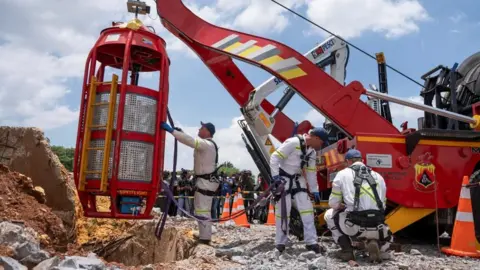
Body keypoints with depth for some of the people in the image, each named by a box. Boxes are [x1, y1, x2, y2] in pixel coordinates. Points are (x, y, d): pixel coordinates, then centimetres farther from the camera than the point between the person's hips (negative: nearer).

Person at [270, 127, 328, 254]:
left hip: (297, 179, 7)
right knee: (283, 210, -5)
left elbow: (311, 172, 13)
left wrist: (314, 190, 14)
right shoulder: (293, 142, -21)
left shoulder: (312, 152, 5)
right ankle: (280, 243, 10)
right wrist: (275, 176, -26)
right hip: (283, 178, -7)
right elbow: (275, 157, -22)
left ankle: (311, 242, 6)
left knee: (307, 208, -1)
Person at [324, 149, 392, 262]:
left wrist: (343, 207, 32)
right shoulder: (378, 176, 20)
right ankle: (373, 243, 3)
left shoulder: (343, 174, 8)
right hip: (376, 227, 4)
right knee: (387, 237, 40)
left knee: (330, 214, 26)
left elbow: (333, 203, 9)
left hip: (355, 225, -3)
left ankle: (347, 250, 15)